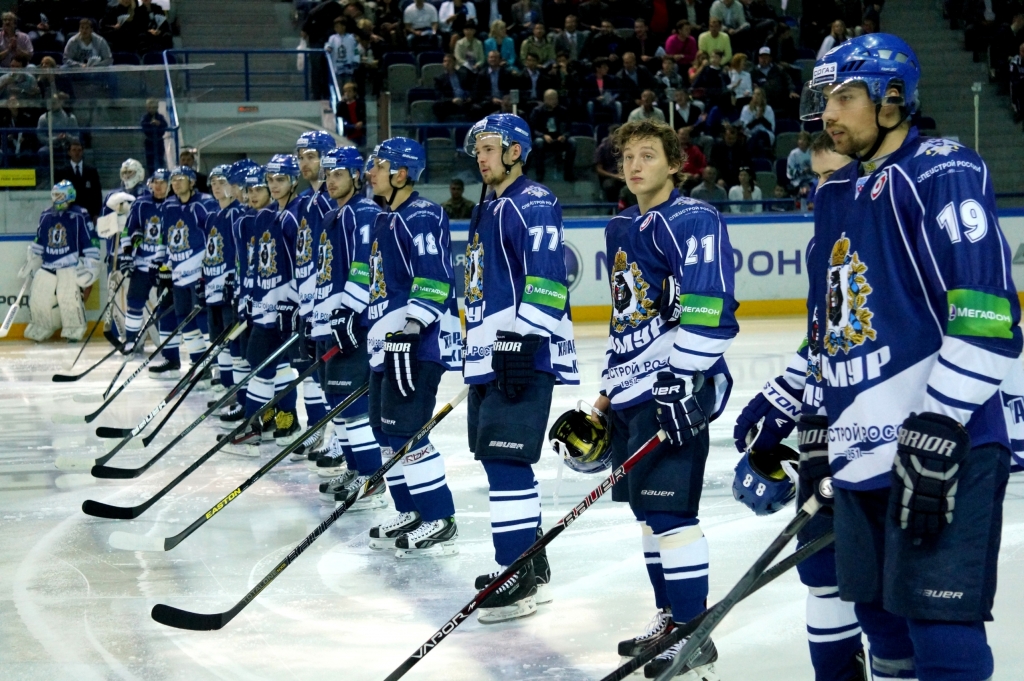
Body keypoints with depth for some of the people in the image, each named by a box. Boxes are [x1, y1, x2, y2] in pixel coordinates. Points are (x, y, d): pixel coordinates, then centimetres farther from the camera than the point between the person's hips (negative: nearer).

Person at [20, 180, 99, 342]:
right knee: (38, 298, 1)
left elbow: (91, 241, -7)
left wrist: (91, 265, -11)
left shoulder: (80, 216, -7)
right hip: (48, 265, 6)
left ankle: (74, 331, -5)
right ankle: (40, 330, 23)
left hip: (71, 264, -6)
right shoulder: (46, 216, 11)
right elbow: (38, 242, 21)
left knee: (68, 296, -22)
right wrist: (31, 263, 21)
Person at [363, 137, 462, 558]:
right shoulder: (385, 220, 18)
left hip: (419, 342, -11)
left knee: (405, 431, -12)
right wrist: (375, 333, 26)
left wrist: (409, 327, -26)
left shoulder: (422, 216, -14)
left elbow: (433, 278, -22)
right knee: (386, 430, 13)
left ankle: (440, 522, -6)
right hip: (387, 342, 11)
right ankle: (411, 514, 22)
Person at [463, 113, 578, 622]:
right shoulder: (488, 211, 21)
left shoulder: (533, 205, -11)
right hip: (490, 355, 11)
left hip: (524, 354, -11)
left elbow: (546, 279, -21)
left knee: (507, 461, -13)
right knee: (502, 462, 14)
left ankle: (520, 579, -11)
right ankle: (531, 564, 24)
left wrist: (523, 339, -26)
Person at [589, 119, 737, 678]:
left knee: (670, 509, -11)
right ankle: (669, 618, 26)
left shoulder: (691, 221, -11)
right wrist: (608, 389, 25)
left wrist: (681, 380, -25)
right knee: (647, 509, 15)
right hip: (631, 390, 10)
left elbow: (708, 309, -20)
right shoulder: (621, 230, 18)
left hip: (674, 389, -10)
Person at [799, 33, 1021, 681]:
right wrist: (816, 428, 23)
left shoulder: (943, 173, -10)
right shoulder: (836, 196, 18)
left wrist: (937, 432, -24)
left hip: (943, 452, -9)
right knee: (883, 621, 14)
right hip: (860, 453, 9)